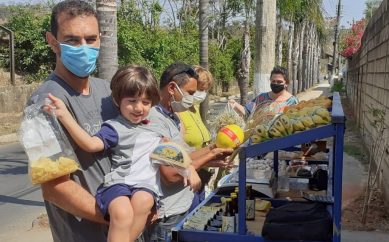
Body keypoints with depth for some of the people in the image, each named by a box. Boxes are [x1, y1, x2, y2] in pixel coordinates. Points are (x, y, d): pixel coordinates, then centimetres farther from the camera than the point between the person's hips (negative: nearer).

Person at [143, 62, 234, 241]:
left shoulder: (173, 117, 9)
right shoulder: (155, 121, -22)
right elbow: (170, 174, -25)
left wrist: (210, 149, 3)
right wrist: (209, 157, -15)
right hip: (166, 216, -9)